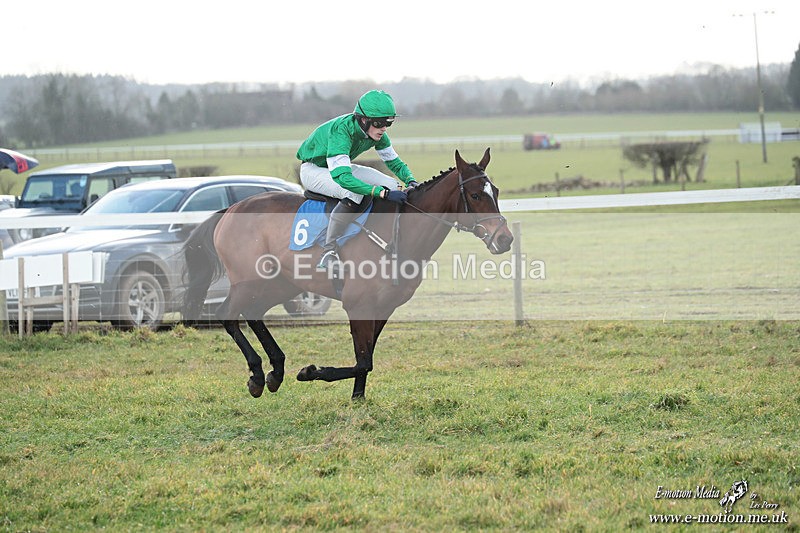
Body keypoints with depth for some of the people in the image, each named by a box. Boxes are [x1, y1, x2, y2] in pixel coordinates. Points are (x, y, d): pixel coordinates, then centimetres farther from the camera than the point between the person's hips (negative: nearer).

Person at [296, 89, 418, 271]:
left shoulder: (376, 133, -14)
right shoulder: (341, 131, -37)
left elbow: (394, 161, 1)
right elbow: (342, 177, -46)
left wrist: (411, 181, -21)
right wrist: (383, 193, -52)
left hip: (341, 167, 8)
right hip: (313, 170, -8)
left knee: (393, 186, -7)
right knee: (356, 194, -35)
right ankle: (329, 249, -25)